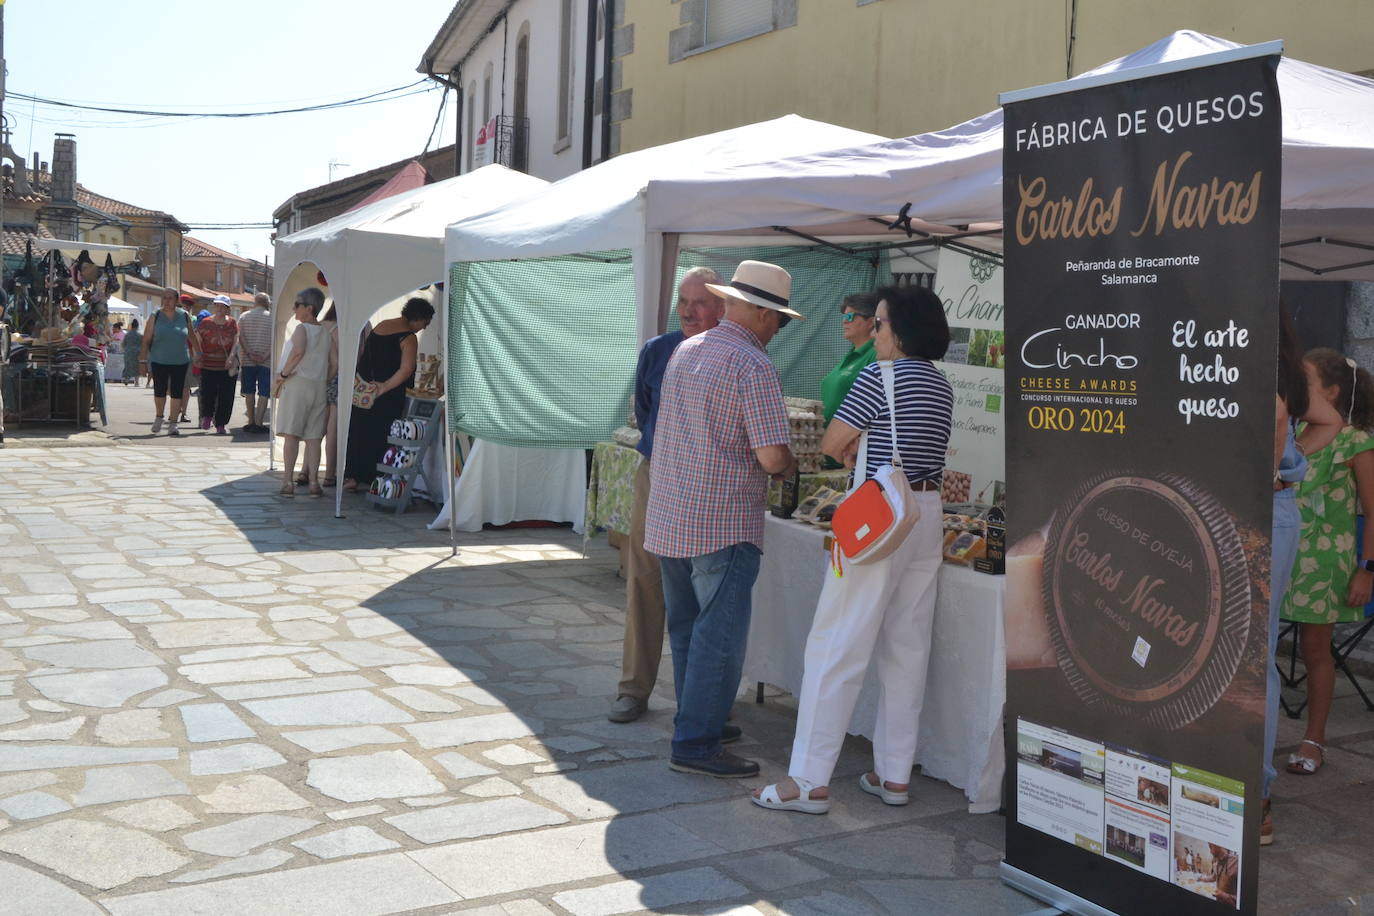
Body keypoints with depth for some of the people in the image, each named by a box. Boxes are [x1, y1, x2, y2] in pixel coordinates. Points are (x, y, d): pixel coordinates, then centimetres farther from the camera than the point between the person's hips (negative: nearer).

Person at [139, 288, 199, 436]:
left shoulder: (185, 316, 4)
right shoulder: (155, 316, 1)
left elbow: (191, 336, 15)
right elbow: (147, 339, 1)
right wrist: (143, 355, -7)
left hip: (180, 361, 1)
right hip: (159, 361, -1)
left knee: (177, 393, -1)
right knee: (159, 391, 0)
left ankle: (172, 423, 7)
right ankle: (158, 417, 24)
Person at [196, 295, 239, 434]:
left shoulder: (232, 323, 7)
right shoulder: (205, 323, 4)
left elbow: (236, 342, 1)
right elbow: (197, 341, 6)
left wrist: (231, 357, -13)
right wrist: (198, 357, -4)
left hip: (227, 366, 1)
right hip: (208, 365, -1)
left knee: (226, 397, 0)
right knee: (207, 393, -6)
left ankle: (220, 424, 12)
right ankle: (207, 415, 24)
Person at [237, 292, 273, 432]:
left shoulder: (244, 316, 8)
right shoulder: (272, 318, 2)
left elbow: (241, 337, -3)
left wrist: (249, 353, -10)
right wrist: (266, 355, -12)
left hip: (247, 360, 2)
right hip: (266, 361, -2)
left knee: (249, 392, 11)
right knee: (264, 393, 0)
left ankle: (251, 422, 12)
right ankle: (259, 423, -7)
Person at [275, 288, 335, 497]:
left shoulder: (302, 328, -7)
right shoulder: (326, 334, 11)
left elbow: (298, 351, -25)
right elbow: (335, 361, 8)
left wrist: (284, 373, -15)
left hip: (298, 384, -6)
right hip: (319, 387, 6)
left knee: (291, 434, -3)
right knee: (313, 437, 8)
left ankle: (288, 481, -6)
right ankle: (313, 480, 6)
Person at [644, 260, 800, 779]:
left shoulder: (684, 352, 12)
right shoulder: (753, 365, -14)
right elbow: (772, 457, -19)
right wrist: (789, 467, 5)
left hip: (668, 517, 9)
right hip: (722, 525, -8)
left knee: (686, 627, 17)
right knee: (720, 634, -2)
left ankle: (697, 723, 29)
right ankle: (696, 744, 1)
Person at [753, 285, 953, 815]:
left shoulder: (881, 377, -11)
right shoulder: (941, 385, 13)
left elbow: (830, 444, -9)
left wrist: (851, 449, 11)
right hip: (928, 516, 8)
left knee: (836, 648, -4)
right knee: (906, 650, 12)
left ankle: (810, 781, -1)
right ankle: (894, 775, 20)